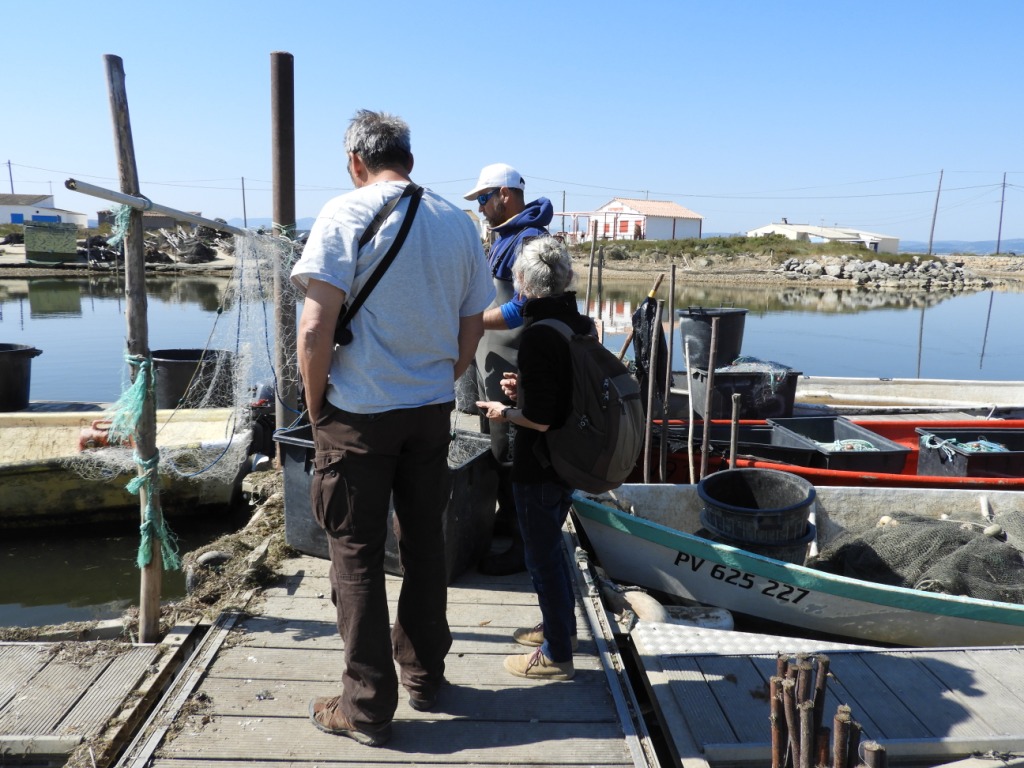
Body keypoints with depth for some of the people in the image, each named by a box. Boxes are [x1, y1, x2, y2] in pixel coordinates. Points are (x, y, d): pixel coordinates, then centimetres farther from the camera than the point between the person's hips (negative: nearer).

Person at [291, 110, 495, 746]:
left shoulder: (345, 215, -9)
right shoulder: (460, 223, 6)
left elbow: (316, 328, -16)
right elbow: (472, 329, 9)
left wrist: (315, 405, -3)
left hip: (359, 413, -5)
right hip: (432, 410, 5)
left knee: (357, 554, 5)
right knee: (425, 543, 16)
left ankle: (368, 707, 14)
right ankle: (425, 676, 30)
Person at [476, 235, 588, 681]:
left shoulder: (538, 335, -24)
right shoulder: (582, 325, 2)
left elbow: (539, 418, -26)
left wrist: (504, 413, -8)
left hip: (539, 466, -9)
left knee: (542, 555, 7)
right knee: (550, 545, 25)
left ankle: (556, 656, 21)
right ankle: (560, 625, 42)